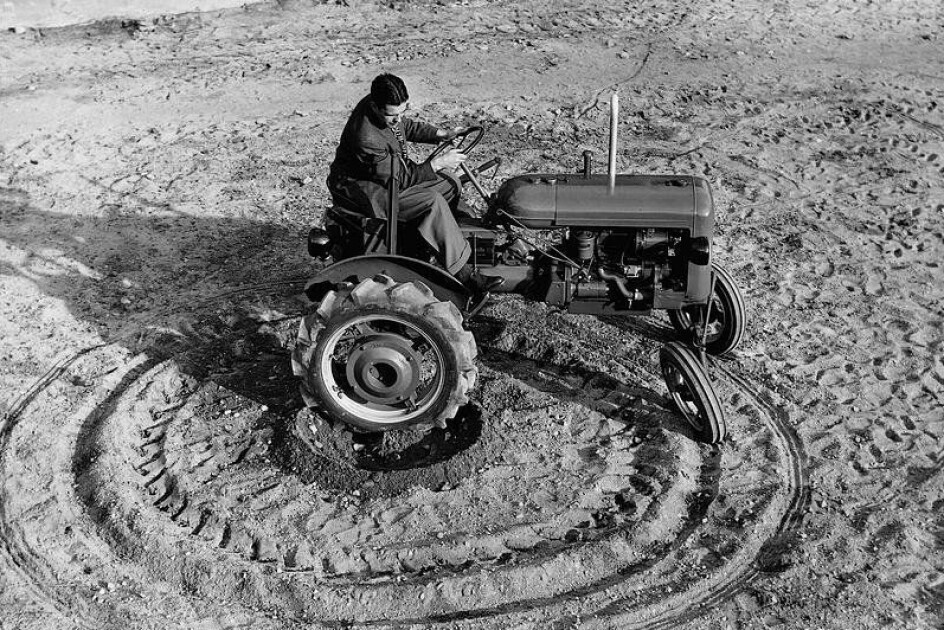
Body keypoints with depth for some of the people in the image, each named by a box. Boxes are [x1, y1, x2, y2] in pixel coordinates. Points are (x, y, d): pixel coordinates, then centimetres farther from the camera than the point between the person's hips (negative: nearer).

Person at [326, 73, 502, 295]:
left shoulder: (390, 110, -8)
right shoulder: (366, 137, -34)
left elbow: (406, 127, 17)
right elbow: (397, 180, -27)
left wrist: (441, 134, 7)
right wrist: (437, 163, -23)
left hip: (392, 170, 10)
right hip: (361, 187, -10)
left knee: (450, 183, 2)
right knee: (432, 202, -27)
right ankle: (463, 274, -22)